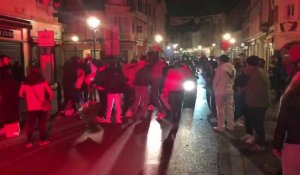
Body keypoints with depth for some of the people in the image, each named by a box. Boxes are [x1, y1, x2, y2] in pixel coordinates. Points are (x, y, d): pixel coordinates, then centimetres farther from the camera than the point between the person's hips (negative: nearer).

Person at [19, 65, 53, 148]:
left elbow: (21, 94, 11)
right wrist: (49, 100, 14)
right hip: (42, 107, -1)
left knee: (30, 125, 13)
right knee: (42, 124, 13)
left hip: (31, 108, 1)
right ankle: (42, 140, 17)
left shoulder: (25, 82, -2)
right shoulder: (42, 81, -7)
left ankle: (29, 142, 15)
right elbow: (50, 93, -5)